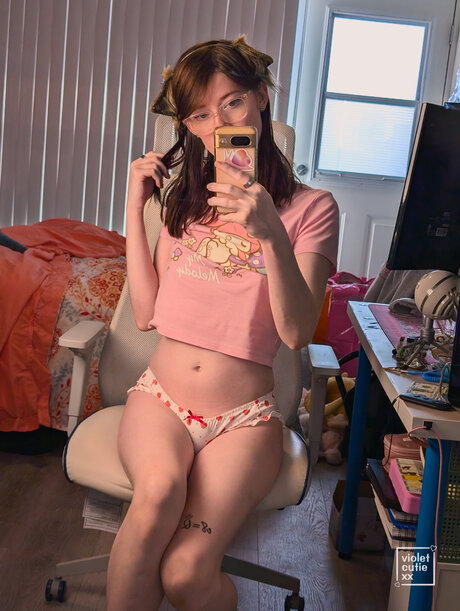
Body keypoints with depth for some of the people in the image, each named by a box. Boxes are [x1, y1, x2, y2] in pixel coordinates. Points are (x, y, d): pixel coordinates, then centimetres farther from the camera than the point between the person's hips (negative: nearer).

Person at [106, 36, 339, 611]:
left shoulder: (311, 208, 1)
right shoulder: (184, 196, 14)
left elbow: (297, 332, -10)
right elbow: (146, 311, 6)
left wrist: (271, 235, -24)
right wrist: (134, 206, 4)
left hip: (243, 413, -2)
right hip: (161, 396, 3)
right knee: (159, 488, -33)